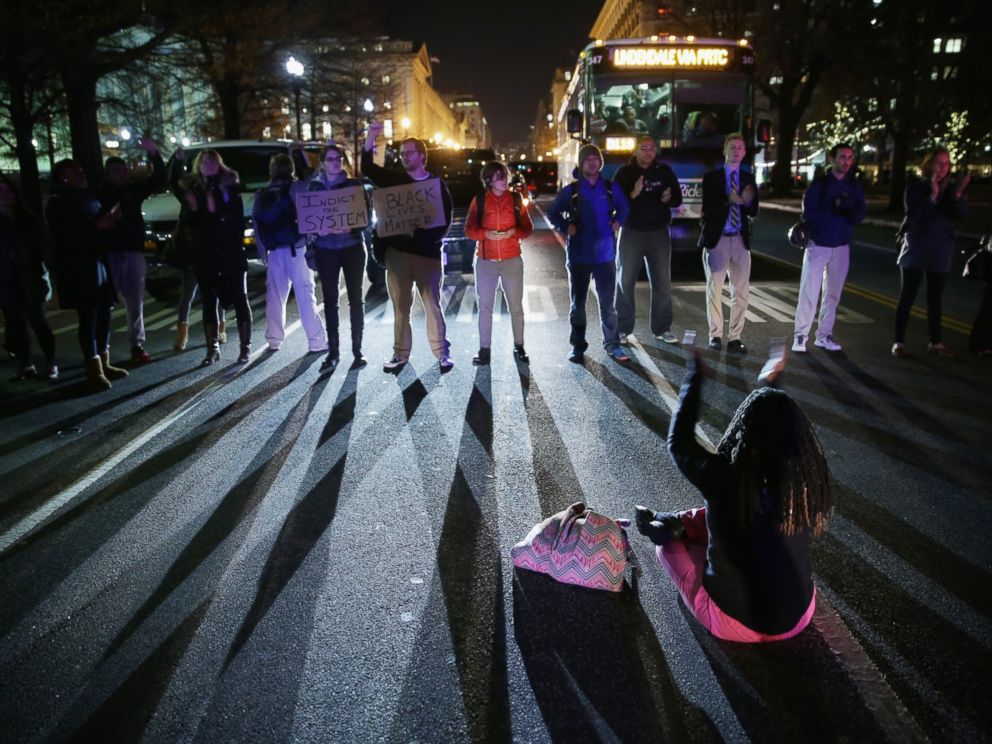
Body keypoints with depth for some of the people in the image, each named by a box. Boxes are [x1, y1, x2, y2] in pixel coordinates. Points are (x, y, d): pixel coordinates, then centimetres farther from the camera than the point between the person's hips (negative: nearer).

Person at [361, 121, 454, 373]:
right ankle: (400, 353, 18)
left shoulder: (437, 186, 2)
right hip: (397, 252, 3)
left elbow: (446, 220, -2)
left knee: (432, 304, 3)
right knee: (400, 306, 9)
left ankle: (442, 352, 11)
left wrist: (424, 236, -16)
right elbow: (368, 168, 0)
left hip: (428, 253, -2)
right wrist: (371, 138, -13)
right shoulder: (395, 179, 9)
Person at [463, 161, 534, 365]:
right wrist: (486, 234, -18)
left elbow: (528, 227, 5)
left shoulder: (516, 199, 3)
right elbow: (469, 230, 0)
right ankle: (484, 349, 10)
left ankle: (519, 347, 15)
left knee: (516, 306, 4)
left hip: (512, 260, 0)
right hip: (485, 261, 0)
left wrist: (514, 232, -15)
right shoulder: (479, 200, 1)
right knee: (485, 307, 3)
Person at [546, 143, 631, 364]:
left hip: (605, 254, 1)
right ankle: (578, 346, 18)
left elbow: (624, 207, 19)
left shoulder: (611, 188, 3)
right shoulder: (571, 191, -1)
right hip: (579, 256, 0)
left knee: (607, 303, 4)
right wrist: (566, 227, -6)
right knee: (578, 303, 8)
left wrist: (617, 222, 2)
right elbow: (553, 213, 9)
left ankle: (612, 344, 14)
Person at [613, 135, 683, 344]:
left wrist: (668, 199, -15)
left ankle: (662, 329, 14)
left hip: (659, 233, 2)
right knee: (625, 282, 2)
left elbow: (678, 199, 8)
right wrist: (633, 194, -25)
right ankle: (622, 329, 10)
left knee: (662, 283, 5)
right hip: (631, 233, -2)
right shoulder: (624, 173, -1)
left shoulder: (664, 171, 5)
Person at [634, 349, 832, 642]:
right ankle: (674, 522, 33)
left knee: (669, 542, 18)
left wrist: (695, 374, 2)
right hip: (798, 616, 4)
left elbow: (678, 443, -6)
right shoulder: (809, 478, -16)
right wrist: (776, 383, 19)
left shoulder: (724, 477, -27)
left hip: (733, 622, -4)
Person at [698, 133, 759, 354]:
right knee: (714, 289, 3)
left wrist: (748, 201, -17)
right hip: (717, 239, -2)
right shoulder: (711, 177, 2)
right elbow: (708, 209, -9)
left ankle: (735, 337, 7)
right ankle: (715, 335, 13)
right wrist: (729, 200, -24)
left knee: (741, 290, 0)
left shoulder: (748, 179, 10)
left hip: (740, 239, 3)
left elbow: (753, 212, 4)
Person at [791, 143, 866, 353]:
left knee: (833, 294, 8)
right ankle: (800, 335, 0)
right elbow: (808, 213, -13)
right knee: (809, 293, -6)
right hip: (818, 245, -4)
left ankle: (824, 335, 16)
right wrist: (834, 210, -20)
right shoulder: (819, 183, -4)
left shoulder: (855, 186, 6)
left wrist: (850, 213, -21)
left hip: (841, 247, 4)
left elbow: (860, 215, 0)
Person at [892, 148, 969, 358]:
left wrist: (958, 195, -24)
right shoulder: (915, 189, -3)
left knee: (935, 298, 9)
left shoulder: (951, 188, 4)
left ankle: (936, 342, 16)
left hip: (941, 251, 3)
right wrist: (932, 196, -24)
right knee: (907, 296, -1)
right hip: (916, 249, -3)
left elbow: (961, 214, -8)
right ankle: (898, 342, 0)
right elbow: (914, 216, -16)